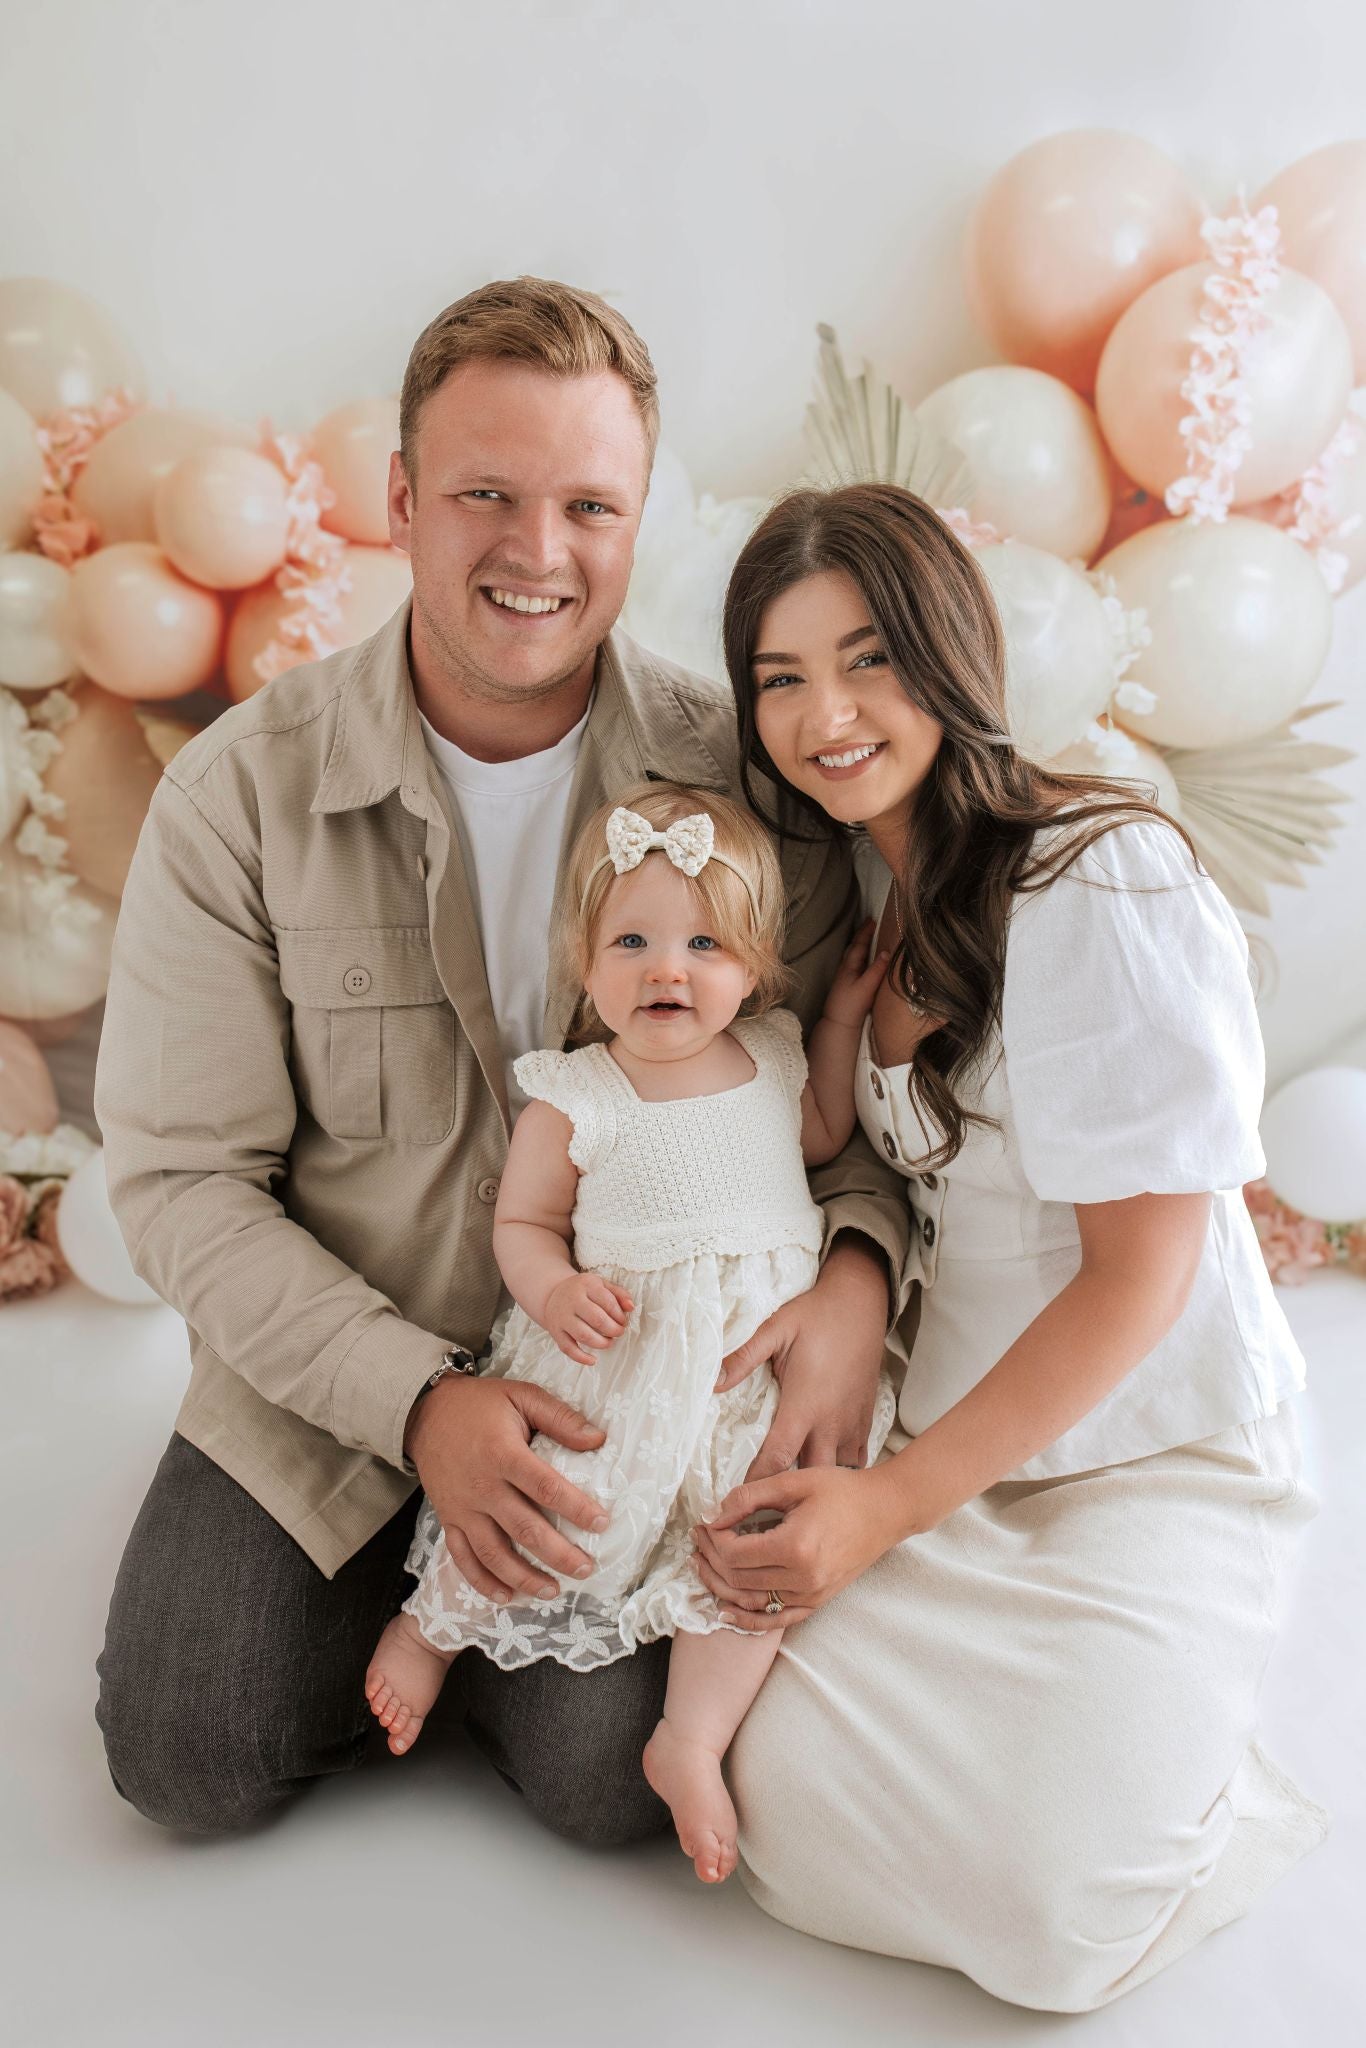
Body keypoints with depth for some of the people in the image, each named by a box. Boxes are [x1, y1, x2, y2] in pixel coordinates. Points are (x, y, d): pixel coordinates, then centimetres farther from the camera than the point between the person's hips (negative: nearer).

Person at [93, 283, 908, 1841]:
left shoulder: (746, 778, -10)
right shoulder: (240, 794, -12)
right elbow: (180, 1176, -10)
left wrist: (857, 1265, -22)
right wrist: (417, 1402, -21)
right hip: (331, 1380, 1)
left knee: (614, 1775, -12)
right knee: (191, 1760, -7)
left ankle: (450, 1622, 21)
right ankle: (390, 1594, 24)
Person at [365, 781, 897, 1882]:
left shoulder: (771, 1055, 5)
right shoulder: (575, 1098, -8)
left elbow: (821, 1138, 25)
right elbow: (521, 1223, 0)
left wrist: (843, 1017, 16)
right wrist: (556, 1289, -21)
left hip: (760, 1356, 4)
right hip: (620, 1350, -4)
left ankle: (693, 1739, 6)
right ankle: (430, 1622, 21)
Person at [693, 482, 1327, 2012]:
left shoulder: (1098, 882, -19)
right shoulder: (865, 888, 5)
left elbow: (1141, 1269, -18)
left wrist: (893, 1506, -17)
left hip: (1148, 1455, -5)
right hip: (948, 1429, 6)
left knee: (1041, 1915, -18)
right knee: (782, 1803, -14)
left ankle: (1166, 1741, 12)